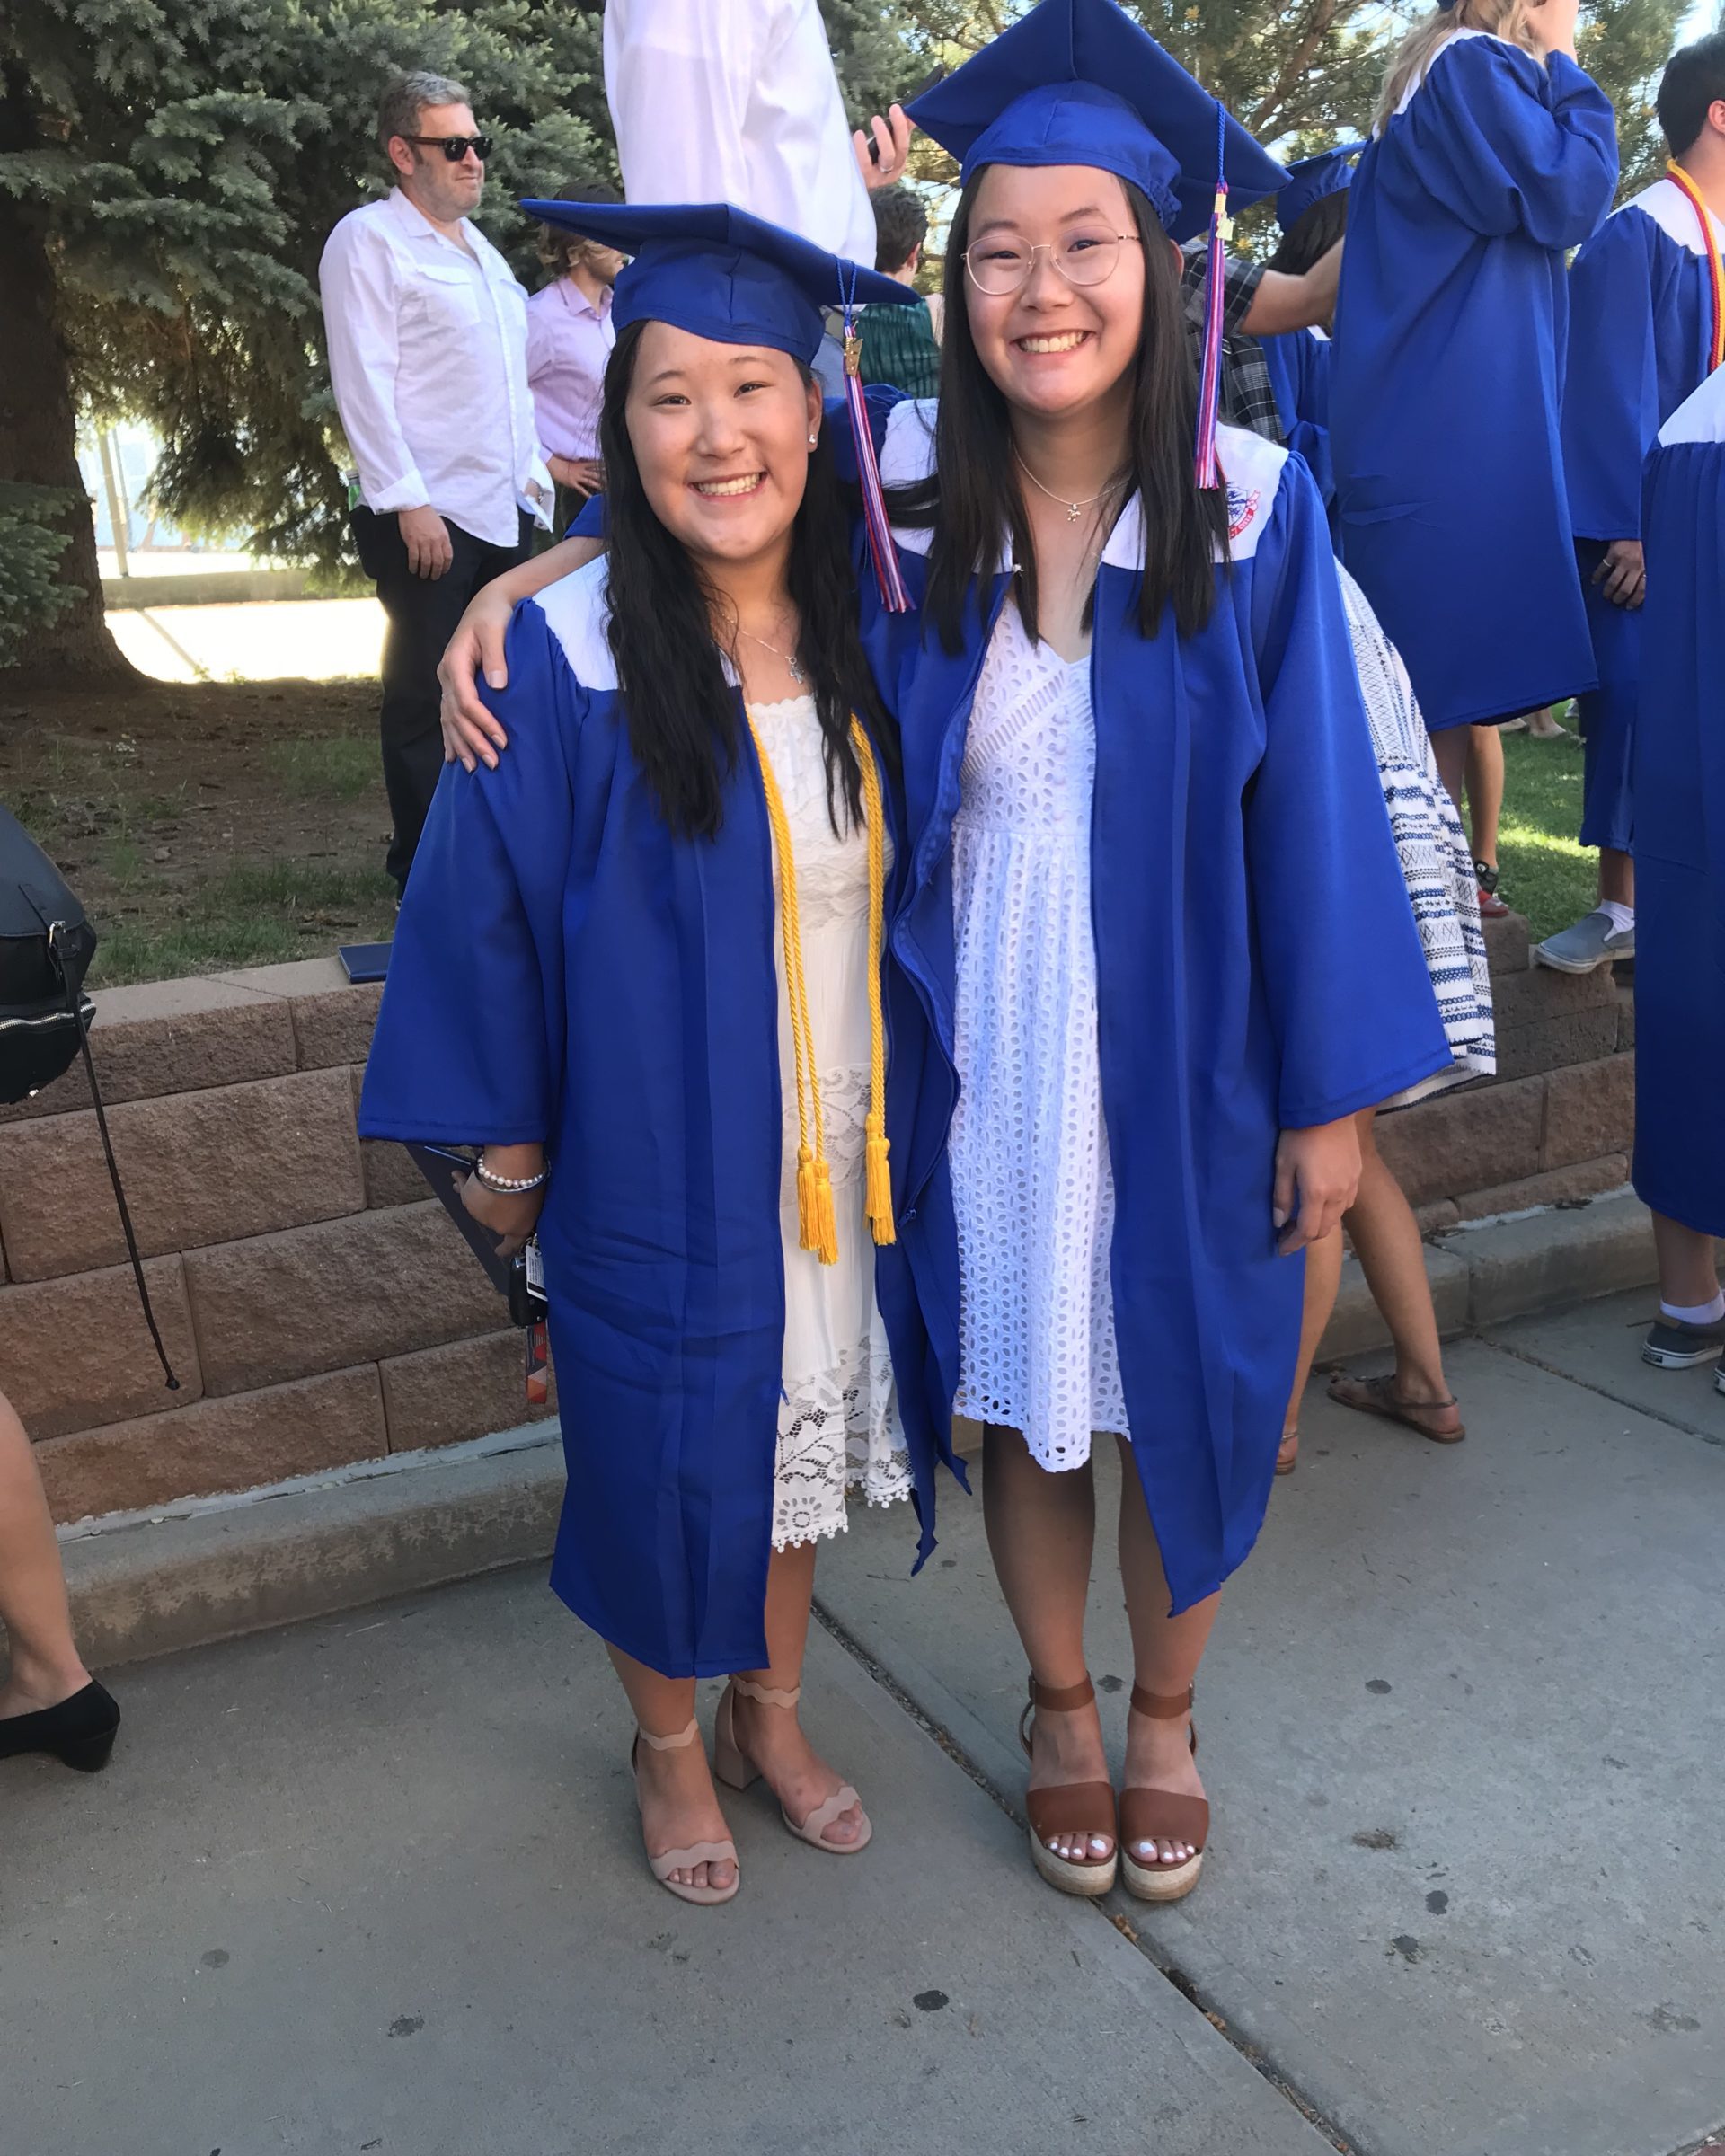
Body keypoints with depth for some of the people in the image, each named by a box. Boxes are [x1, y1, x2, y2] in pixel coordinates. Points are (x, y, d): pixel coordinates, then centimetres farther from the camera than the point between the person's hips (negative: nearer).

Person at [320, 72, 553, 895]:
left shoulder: (479, 248, 20)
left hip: (504, 511, 7)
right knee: (425, 698, -1)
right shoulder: (369, 239, -4)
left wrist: (533, 473, 15)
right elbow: (363, 382, -12)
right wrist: (408, 502, -18)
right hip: (428, 517, -7)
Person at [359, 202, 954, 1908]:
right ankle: (668, 1746, 40)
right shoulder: (569, 662, -16)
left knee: (799, 1436, 19)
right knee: (664, 1457, 13)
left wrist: (905, 1116, 10)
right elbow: (485, 905, -9)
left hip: (840, 1152, 4)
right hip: (654, 1162, -4)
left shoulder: (872, 633, -3)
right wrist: (497, 1136, -4)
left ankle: (770, 1711, 45)